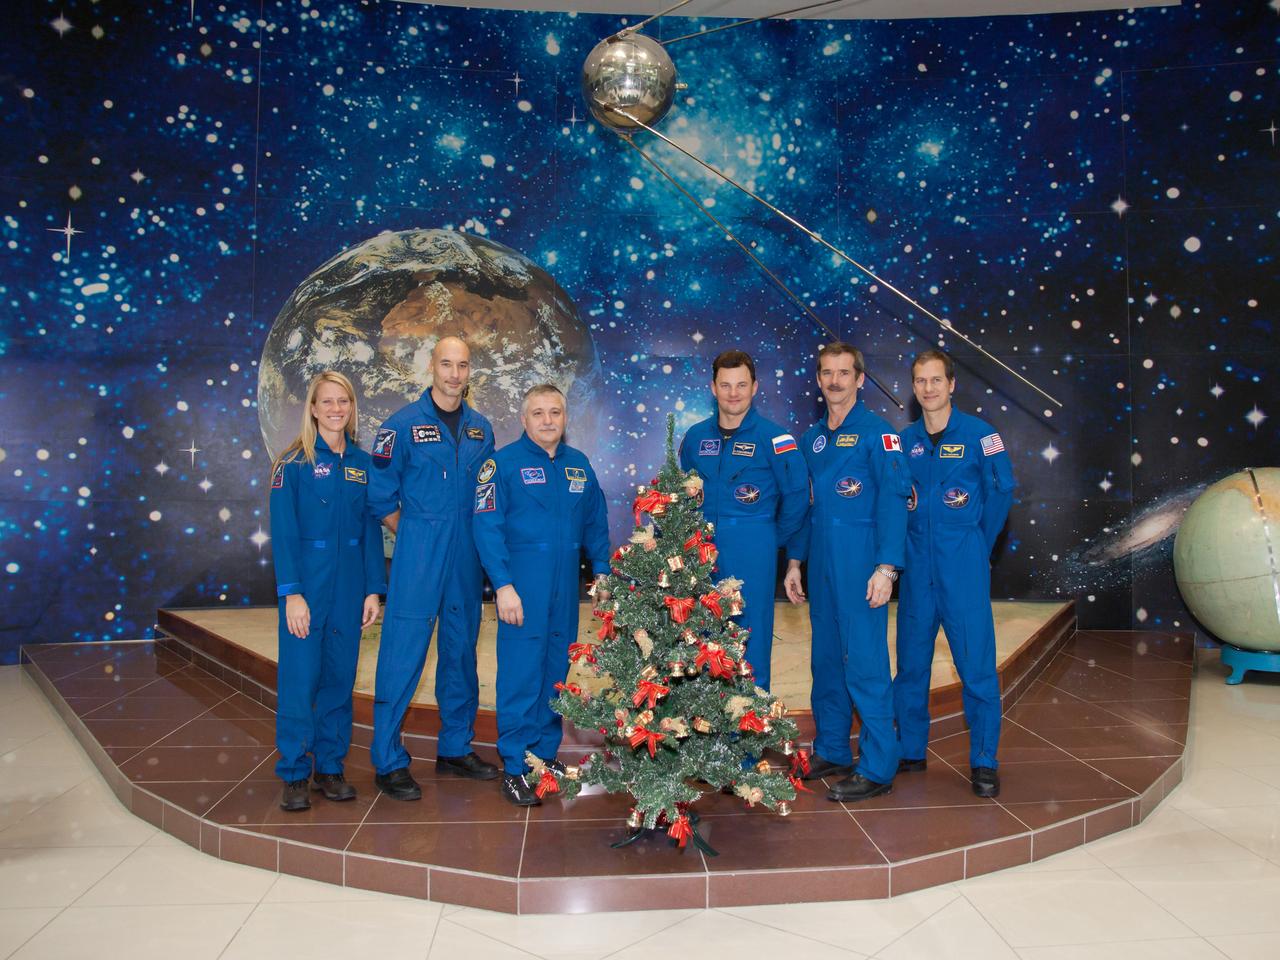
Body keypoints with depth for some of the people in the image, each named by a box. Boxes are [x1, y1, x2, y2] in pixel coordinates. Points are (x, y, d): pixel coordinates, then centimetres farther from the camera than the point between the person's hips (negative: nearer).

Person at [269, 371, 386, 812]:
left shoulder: (361, 463, 8)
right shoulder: (294, 462, -3)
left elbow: (371, 528, 9)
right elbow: (283, 531, -7)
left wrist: (373, 588, 3)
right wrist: (291, 592, -14)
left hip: (349, 587, 4)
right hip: (307, 585, -4)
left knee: (339, 677, 9)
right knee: (299, 678, -1)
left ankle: (330, 768, 21)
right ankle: (294, 775, 12)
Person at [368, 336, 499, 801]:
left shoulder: (480, 428, 9)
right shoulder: (403, 424, -5)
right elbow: (380, 497, -2)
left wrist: (474, 539, 9)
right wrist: (415, 536, 0)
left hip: (467, 560, 5)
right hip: (417, 558, -5)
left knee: (461, 652, 12)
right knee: (403, 655, -4)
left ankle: (455, 749, 26)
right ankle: (389, 762, 9)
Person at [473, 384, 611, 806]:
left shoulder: (579, 464, 10)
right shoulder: (503, 463, -6)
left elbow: (595, 522, 15)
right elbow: (487, 527, -11)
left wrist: (601, 570, 8)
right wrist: (503, 585, -16)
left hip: (565, 587, 5)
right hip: (521, 587, -5)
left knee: (557, 671, 13)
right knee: (520, 675, -2)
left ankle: (546, 752, 27)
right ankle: (514, 768, 10)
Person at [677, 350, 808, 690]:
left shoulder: (773, 438, -6)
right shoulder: (696, 436, 8)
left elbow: (797, 495, -5)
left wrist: (770, 539, 1)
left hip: (752, 557, -4)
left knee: (750, 645, 3)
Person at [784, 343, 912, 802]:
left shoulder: (876, 432, -4)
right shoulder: (811, 439, 15)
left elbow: (893, 500, -11)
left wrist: (886, 567, -18)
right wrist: (794, 561, 15)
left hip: (860, 564, -7)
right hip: (821, 565, 7)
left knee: (866, 663, -5)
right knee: (826, 659, 13)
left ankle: (877, 768, 5)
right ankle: (831, 751, 26)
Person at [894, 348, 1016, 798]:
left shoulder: (979, 433, -3)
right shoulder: (905, 439, 8)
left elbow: (1002, 491, 3)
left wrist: (975, 543, 6)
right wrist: (902, 547, 10)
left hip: (963, 562, -4)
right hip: (917, 562, 4)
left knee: (976, 662, -2)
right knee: (911, 660, 10)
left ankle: (984, 762, 10)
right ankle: (910, 750, 23)